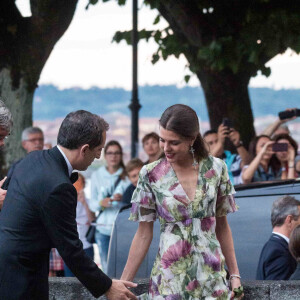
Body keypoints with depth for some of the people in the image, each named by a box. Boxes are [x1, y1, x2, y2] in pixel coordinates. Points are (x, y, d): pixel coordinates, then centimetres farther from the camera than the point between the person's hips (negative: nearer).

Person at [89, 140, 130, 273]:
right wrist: (101, 203, -14)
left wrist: (123, 199, -17)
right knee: (107, 268, 4)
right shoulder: (97, 175, 8)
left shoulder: (127, 175, 3)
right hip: (103, 228, 2)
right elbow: (92, 204, 7)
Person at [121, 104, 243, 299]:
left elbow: (222, 226, 8)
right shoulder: (151, 175, -3)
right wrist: (123, 283, -1)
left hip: (211, 274, 1)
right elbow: (144, 234, 1)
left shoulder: (216, 168, 0)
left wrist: (235, 274, 8)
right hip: (169, 275, -1)